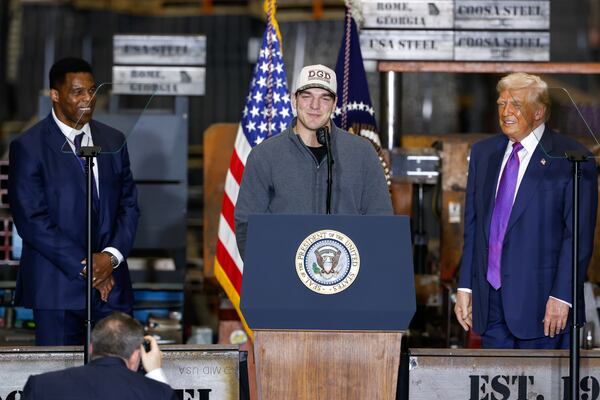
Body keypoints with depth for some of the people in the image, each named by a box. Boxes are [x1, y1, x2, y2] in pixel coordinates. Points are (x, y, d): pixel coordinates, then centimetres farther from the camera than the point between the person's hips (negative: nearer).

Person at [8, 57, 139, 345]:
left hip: (110, 280, 4)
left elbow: (129, 206, 12)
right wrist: (84, 266, -13)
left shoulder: (113, 141, 11)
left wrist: (111, 257, -7)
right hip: (57, 286, -4)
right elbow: (31, 219, -10)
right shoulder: (29, 147, -5)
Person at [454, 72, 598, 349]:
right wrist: (465, 287, 10)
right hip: (489, 300, 5)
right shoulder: (483, 153, 14)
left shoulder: (570, 159, -5)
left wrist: (562, 297, -14)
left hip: (539, 300, -5)